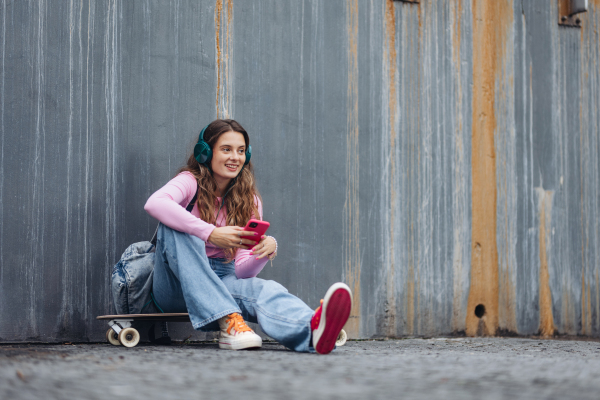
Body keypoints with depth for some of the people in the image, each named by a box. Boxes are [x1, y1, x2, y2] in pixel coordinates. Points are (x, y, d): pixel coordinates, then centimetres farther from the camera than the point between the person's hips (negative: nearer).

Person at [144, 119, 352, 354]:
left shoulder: (249, 202, 7)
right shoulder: (192, 182, -5)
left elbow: (242, 271, -1)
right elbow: (154, 204, -30)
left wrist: (266, 251, -24)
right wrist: (210, 233, -36)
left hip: (221, 284, 3)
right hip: (177, 285, -2)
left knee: (263, 289, -32)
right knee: (175, 226, -32)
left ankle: (313, 329, -71)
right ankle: (227, 321, -43)